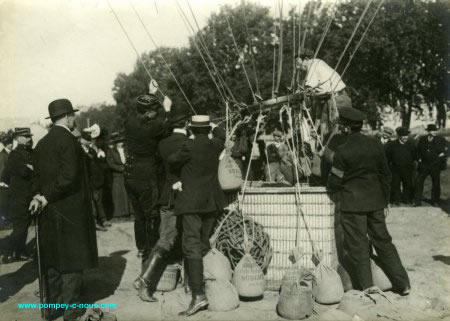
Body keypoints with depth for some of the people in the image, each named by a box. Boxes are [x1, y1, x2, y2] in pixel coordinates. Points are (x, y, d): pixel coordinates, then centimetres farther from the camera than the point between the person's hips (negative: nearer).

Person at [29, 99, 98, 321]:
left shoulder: (41, 144, 11)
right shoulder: (68, 140, -13)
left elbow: (37, 175, 11)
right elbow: (68, 176, -21)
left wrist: (39, 196, 0)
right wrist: (46, 198, -12)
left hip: (48, 211, 8)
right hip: (69, 210, -8)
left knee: (53, 259, 13)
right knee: (73, 260, 2)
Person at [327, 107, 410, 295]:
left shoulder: (342, 151, -14)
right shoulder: (376, 145, 1)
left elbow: (335, 182, -9)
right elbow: (385, 174, 8)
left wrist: (332, 187, 14)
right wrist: (385, 199, 18)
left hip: (352, 204, -5)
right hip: (375, 202, 5)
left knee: (358, 246, 6)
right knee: (383, 241, 14)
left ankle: (368, 287, 12)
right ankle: (403, 284, 18)